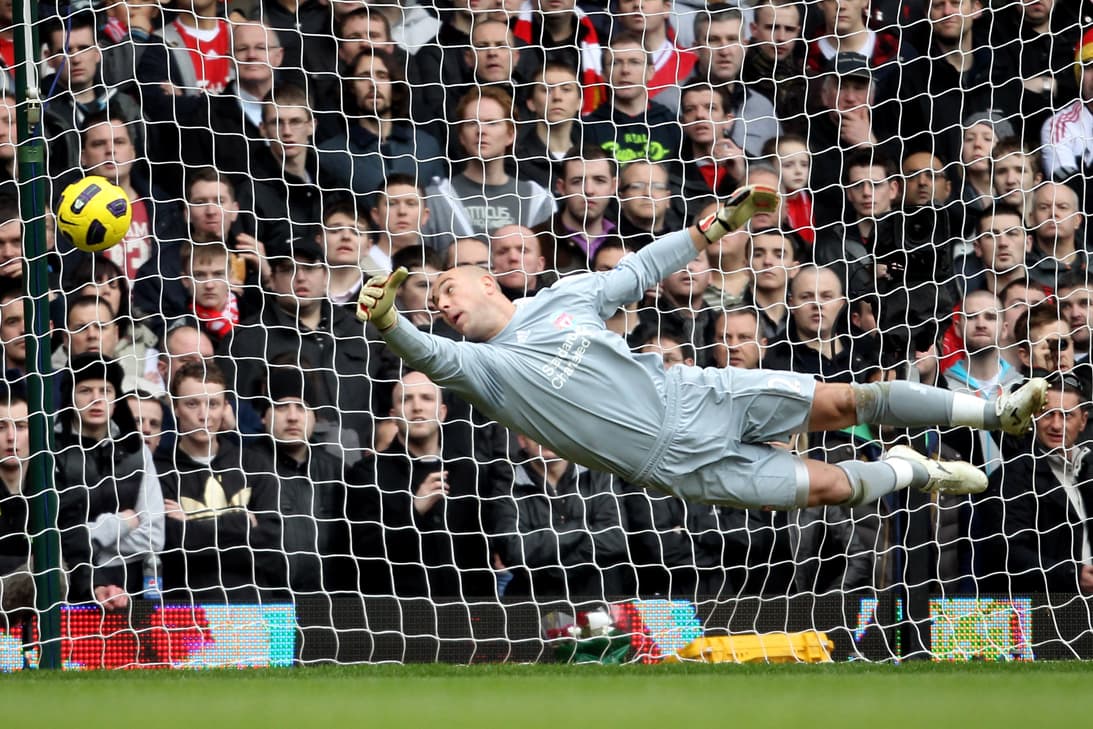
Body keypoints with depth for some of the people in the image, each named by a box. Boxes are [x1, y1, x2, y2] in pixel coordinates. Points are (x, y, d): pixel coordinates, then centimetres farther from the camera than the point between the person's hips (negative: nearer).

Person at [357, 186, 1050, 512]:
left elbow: (642, 270, 19)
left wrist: (721, 223, 15)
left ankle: (993, 411, 16)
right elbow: (433, 356, -27)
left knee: (848, 399, -2)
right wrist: (390, 322, -48)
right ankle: (909, 471, 19)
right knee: (833, 486, -12)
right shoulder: (482, 366, -6)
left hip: (696, 394, 3)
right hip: (679, 459, -3)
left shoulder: (564, 295, 8)